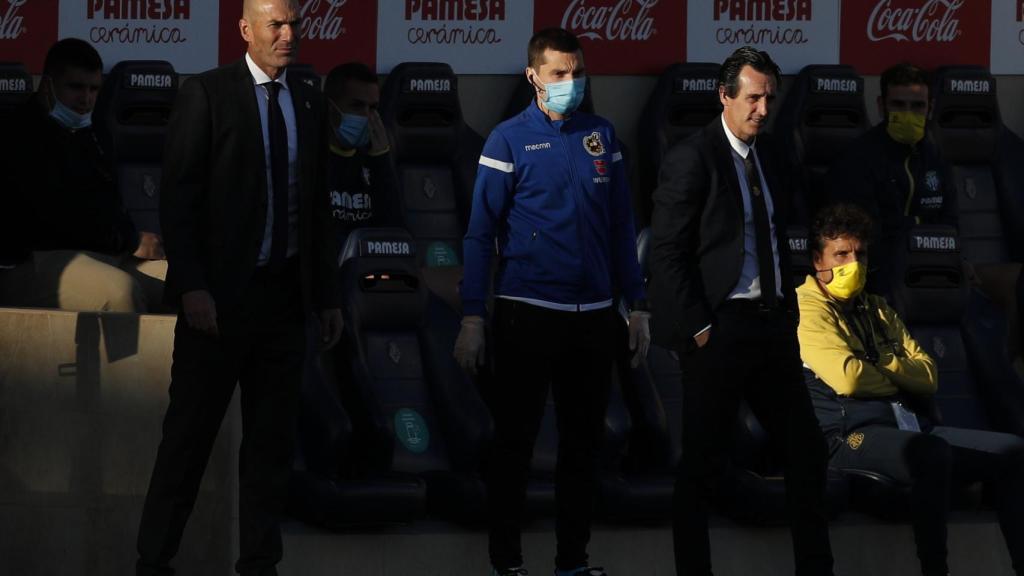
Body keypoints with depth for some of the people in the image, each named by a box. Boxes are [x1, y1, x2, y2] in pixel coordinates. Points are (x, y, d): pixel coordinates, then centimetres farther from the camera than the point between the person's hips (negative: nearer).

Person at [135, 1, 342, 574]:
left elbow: (317, 205, 14)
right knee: (189, 436, -1)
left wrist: (327, 294, 10)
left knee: (272, 441, 7)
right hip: (220, 293, -5)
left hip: (285, 295, 5)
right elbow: (179, 197, -7)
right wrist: (192, 287, -15)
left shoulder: (310, 103, 10)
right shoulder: (207, 93, -4)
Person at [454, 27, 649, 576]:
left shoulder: (600, 135, 7)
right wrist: (472, 318, -11)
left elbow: (621, 224, 11)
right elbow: (481, 232, -6)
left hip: (594, 317, 4)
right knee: (514, 440, 2)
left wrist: (637, 305, 8)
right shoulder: (510, 139, -5)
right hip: (527, 314, -4)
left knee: (584, 441, 9)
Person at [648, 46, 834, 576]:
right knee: (704, 467, 1)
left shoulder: (768, 155, 12)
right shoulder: (692, 158, -10)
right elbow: (667, 254, -12)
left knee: (806, 453, 9)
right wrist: (697, 329, -14)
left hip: (772, 324, 7)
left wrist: (789, 313, 11)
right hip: (720, 328, -7)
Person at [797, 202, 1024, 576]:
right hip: (849, 434, -8)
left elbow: (927, 378, 15)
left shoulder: (877, 310, 26)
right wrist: (897, 379, 4)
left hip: (908, 425, 8)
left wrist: (883, 362, -4)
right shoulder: (808, 309, 0)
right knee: (932, 452, -39)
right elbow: (848, 377, -15)